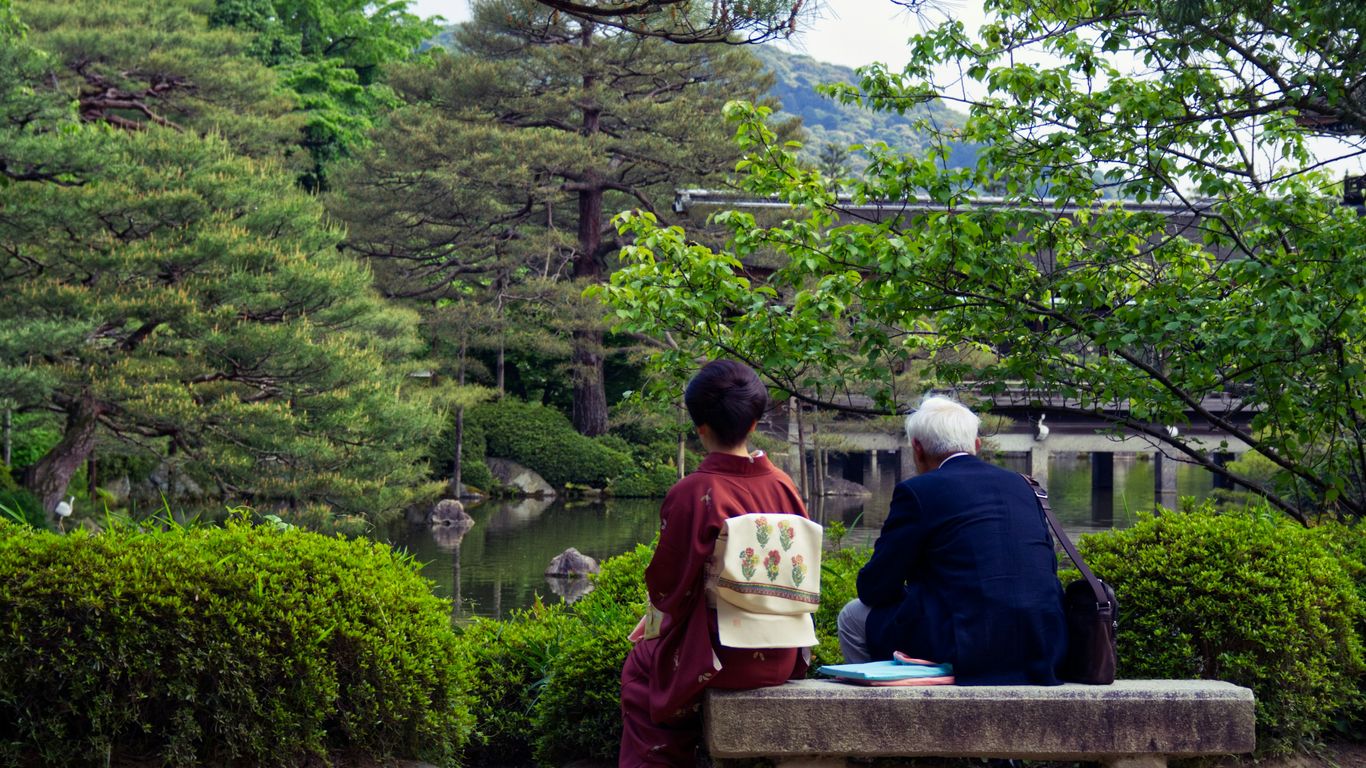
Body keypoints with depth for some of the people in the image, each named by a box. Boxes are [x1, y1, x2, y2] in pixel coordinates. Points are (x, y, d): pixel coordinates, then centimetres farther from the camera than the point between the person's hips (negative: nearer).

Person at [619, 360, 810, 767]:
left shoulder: (693, 493, -18)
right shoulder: (784, 486, -1)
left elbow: (667, 584, -10)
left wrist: (656, 614, 15)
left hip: (722, 660, -6)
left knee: (640, 665, 23)